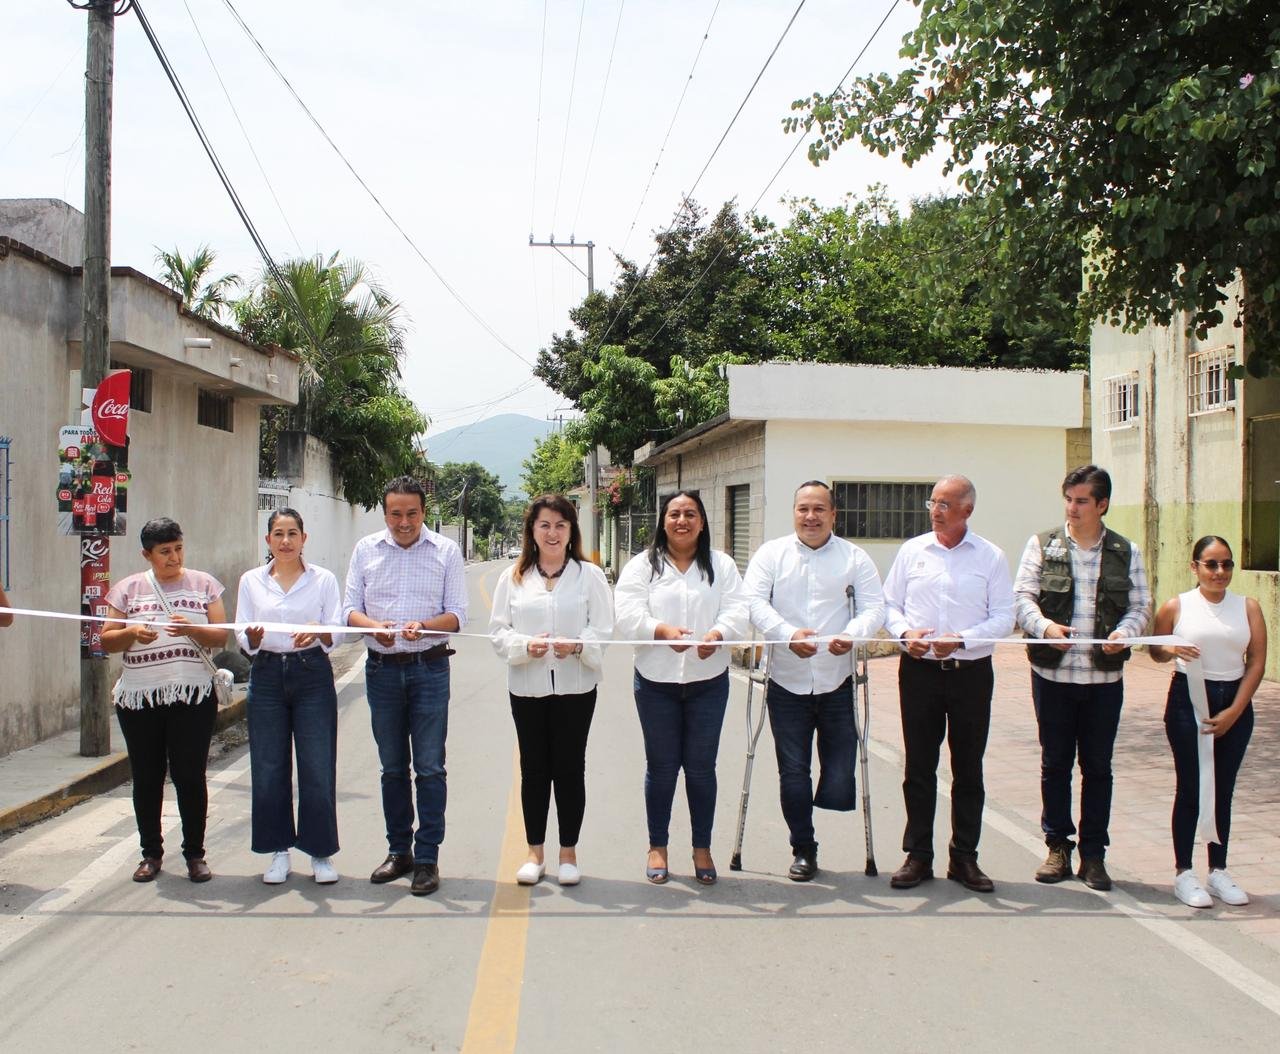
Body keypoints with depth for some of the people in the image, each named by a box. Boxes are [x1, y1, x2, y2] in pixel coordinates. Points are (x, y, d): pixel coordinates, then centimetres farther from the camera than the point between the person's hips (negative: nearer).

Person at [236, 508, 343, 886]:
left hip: (312, 675, -2)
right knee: (268, 768, 4)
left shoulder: (323, 579, 4)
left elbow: (335, 634, -1)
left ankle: (321, 853, 12)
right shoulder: (251, 581, 8)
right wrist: (252, 637, -18)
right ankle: (279, 851, 19)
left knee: (318, 768, -1)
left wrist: (318, 634, -23)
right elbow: (242, 638, 5)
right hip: (267, 675, 2)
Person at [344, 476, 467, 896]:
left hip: (429, 668, -2)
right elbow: (350, 609, 4)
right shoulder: (366, 549, 6)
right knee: (392, 767, 12)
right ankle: (399, 851, 23)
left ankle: (427, 858, 6)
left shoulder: (446, 551, 1)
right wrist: (374, 626, -18)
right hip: (382, 669, 3)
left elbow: (457, 614, -2)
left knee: (429, 768, -2)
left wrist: (424, 627, -22)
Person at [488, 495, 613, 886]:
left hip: (575, 685, -1)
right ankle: (534, 852, 21)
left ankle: (568, 852, 19)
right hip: (527, 686, 1)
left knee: (570, 768, 6)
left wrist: (577, 645, -23)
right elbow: (498, 630, 2)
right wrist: (526, 645, -17)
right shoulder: (514, 577, 5)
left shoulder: (589, 574, 1)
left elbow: (603, 629, -3)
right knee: (534, 768, 9)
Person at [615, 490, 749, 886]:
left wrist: (717, 634, -26)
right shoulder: (642, 565, 2)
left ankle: (702, 848, 22)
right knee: (661, 767, 8)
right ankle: (657, 847, 23)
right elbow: (628, 615, -9)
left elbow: (737, 610, -5)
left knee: (701, 767, 7)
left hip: (708, 680, 1)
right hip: (656, 681, -1)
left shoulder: (721, 565, 7)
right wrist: (662, 630, -28)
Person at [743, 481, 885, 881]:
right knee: (793, 772, 7)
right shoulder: (771, 554, 4)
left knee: (839, 778, -4)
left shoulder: (855, 558, 5)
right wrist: (789, 634, -25)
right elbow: (755, 602, -8)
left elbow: (873, 607, -3)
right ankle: (803, 849, 22)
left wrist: (852, 634, -25)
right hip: (787, 683, 0)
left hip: (838, 683, 0)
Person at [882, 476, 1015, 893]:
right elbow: (889, 603, 8)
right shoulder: (911, 551, 6)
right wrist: (904, 633, -11)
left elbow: (1003, 617, -3)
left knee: (968, 768, 7)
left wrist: (962, 639, -16)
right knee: (918, 766, 5)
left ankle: (965, 857, 18)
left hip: (971, 671, -1)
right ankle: (918, 855, 15)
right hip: (919, 669, 1)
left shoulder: (991, 557, 1)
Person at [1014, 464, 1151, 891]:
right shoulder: (1042, 545, 3)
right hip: (1053, 674, 0)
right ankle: (1058, 846, 21)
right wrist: (1045, 626, -22)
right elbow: (1022, 596, -2)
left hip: (1104, 676, 1)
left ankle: (1093, 853, 17)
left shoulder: (1126, 552, 6)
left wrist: (1124, 632, -16)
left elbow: (1140, 606, 6)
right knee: (1055, 763, 8)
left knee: (1098, 766, 7)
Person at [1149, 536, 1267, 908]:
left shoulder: (1248, 607, 2)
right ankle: (1183, 873, 10)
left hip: (1234, 703, 2)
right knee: (1190, 789, 2)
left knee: (1223, 791, 9)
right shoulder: (1176, 606, -2)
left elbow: (1257, 662, -1)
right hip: (1188, 700, -2)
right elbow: (1155, 650, 8)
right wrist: (1172, 650, -16)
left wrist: (1233, 712, -8)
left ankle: (1218, 871, 20)